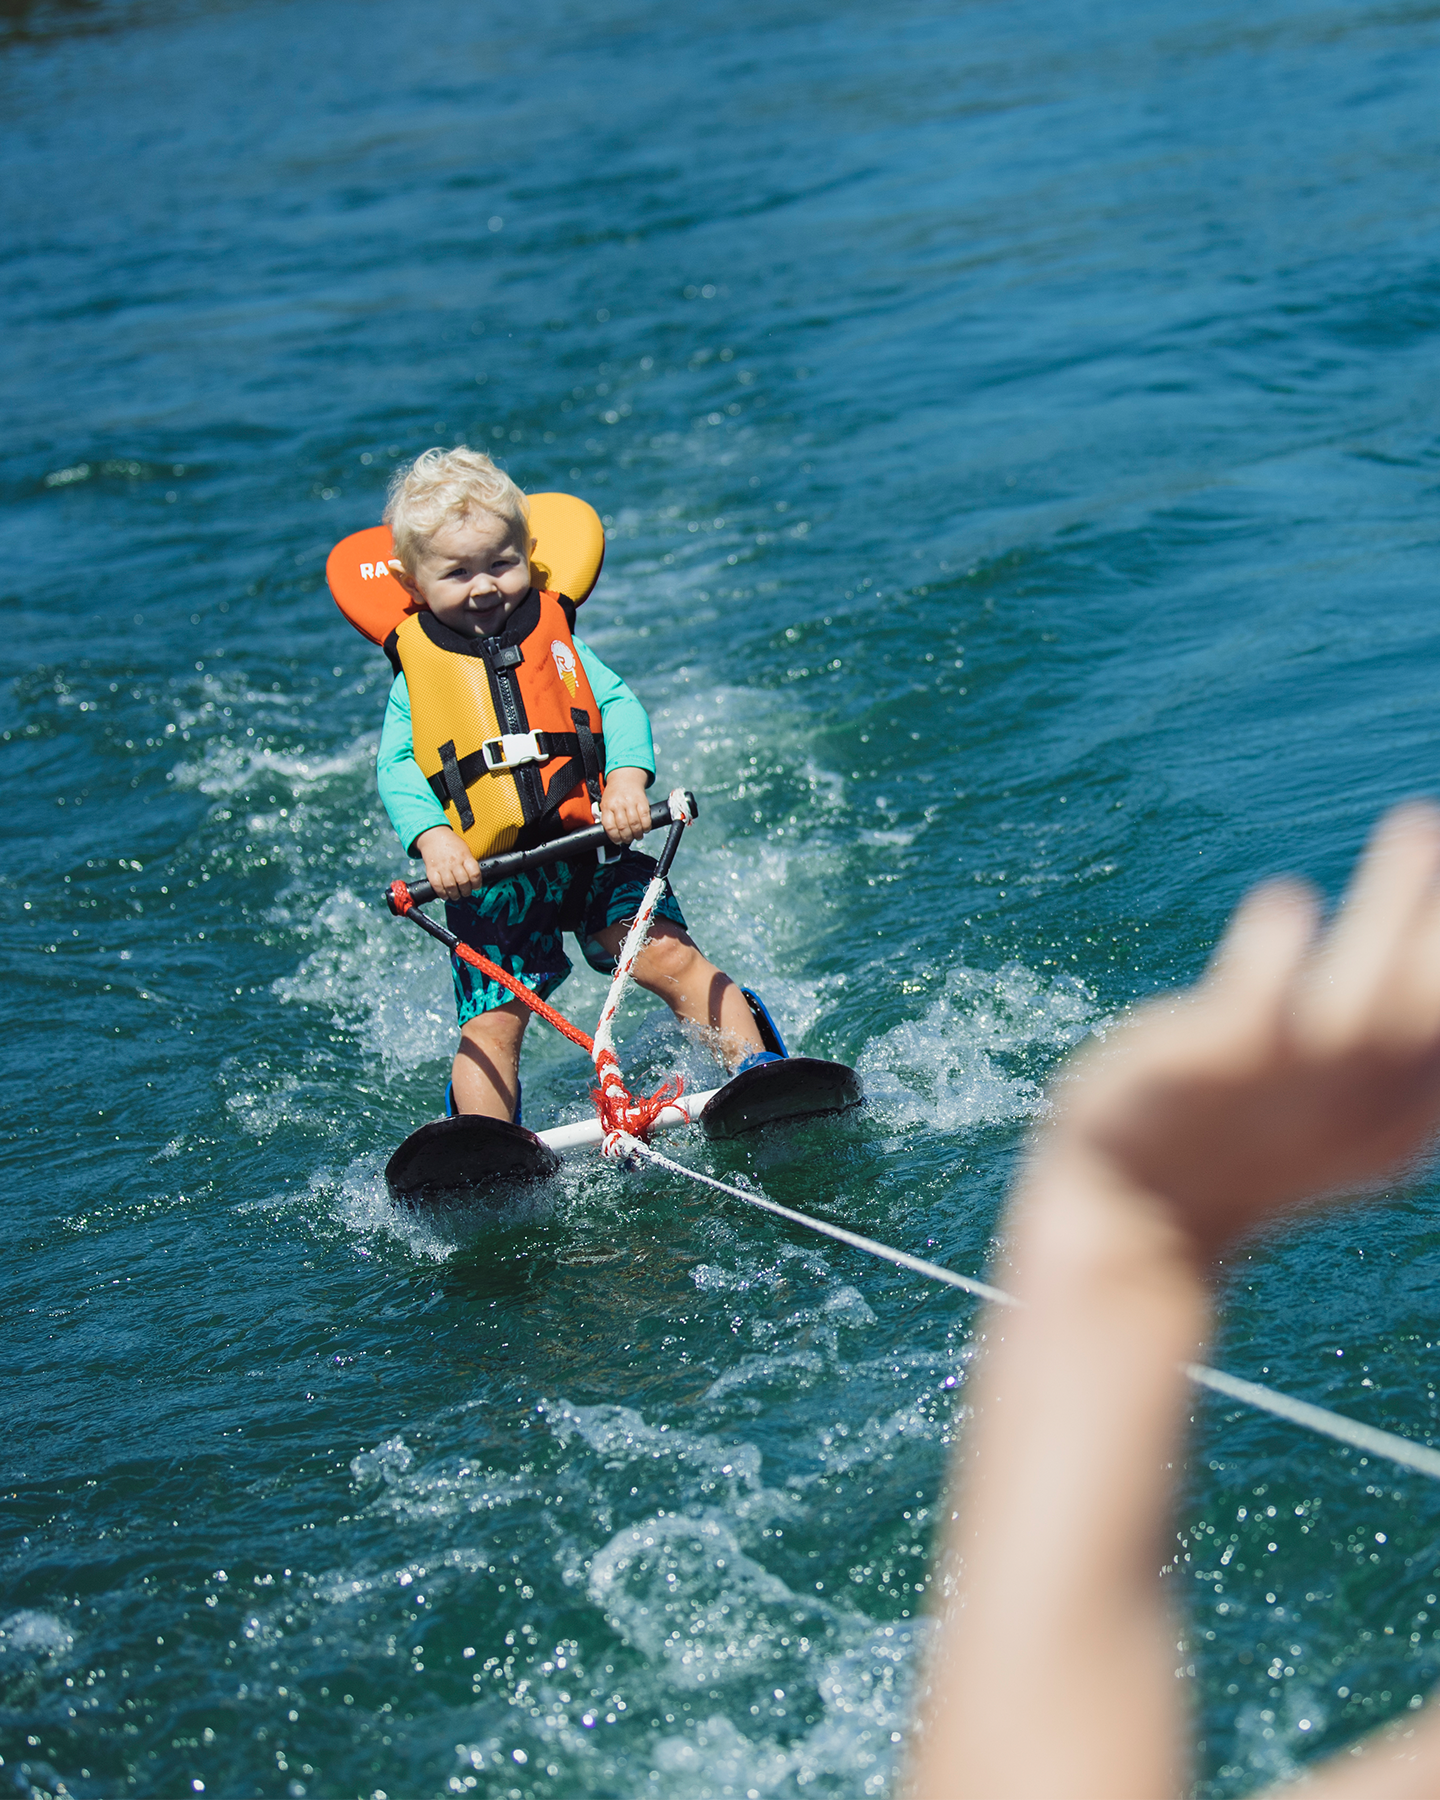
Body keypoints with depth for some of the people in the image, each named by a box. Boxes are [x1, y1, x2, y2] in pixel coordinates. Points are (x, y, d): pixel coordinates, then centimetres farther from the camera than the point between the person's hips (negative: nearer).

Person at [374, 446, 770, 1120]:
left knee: (669, 957, -13)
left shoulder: (554, 638, 10)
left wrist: (627, 779, -19)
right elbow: (396, 768, -1)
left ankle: (756, 1067, -7)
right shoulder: (418, 669, 6)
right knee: (491, 1022, -6)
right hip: (487, 881, -1)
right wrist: (434, 837, -20)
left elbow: (619, 706, 2)